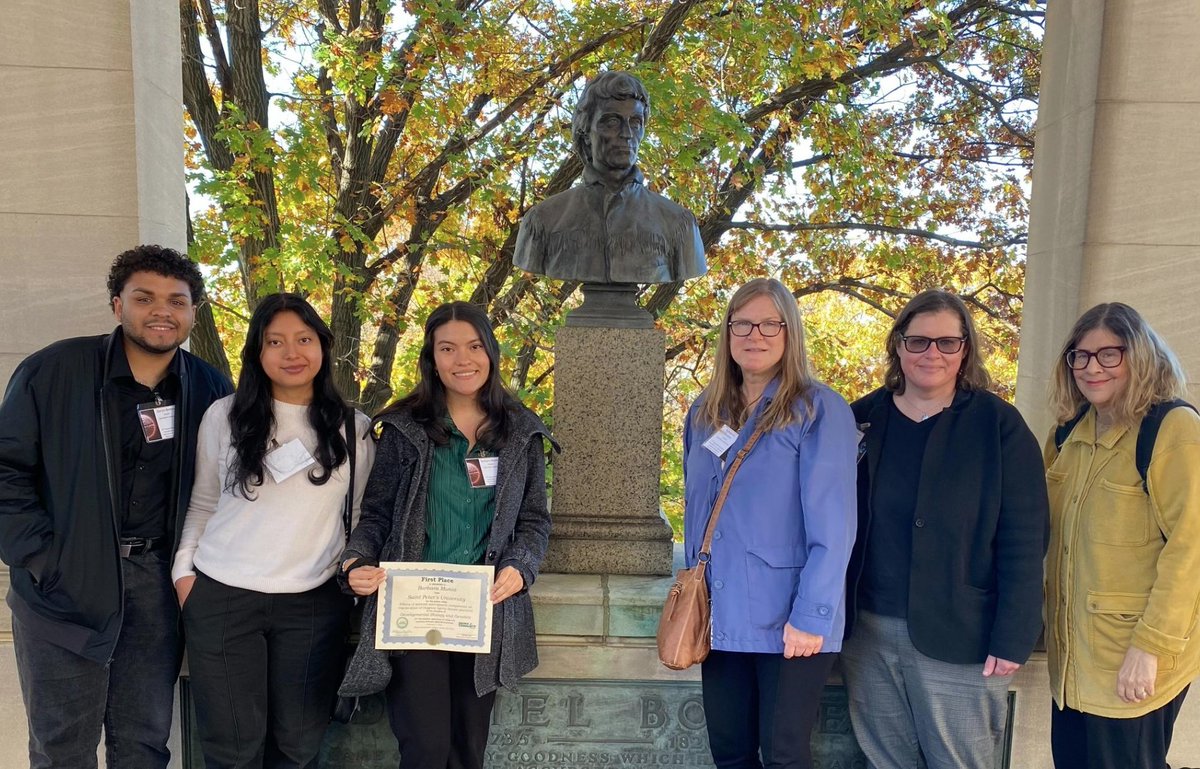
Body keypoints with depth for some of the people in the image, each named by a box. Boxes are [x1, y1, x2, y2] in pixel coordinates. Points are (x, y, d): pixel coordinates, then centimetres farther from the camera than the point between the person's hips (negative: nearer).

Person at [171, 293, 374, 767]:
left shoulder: (353, 429, 2)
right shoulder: (223, 416, 1)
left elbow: (359, 514, 8)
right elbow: (203, 503, 9)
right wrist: (184, 570, 3)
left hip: (314, 604, 1)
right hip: (222, 598, 0)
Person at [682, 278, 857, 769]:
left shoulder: (820, 411, -10)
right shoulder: (704, 413, 8)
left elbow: (832, 527, -14)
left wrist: (812, 616, -17)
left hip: (788, 620, -5)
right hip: (720, 616, 5)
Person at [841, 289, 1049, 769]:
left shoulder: (999, 426, -4)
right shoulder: (862, 419, 5)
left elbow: (1023, 544, -7)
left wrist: (1012, 640, -11)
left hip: (958, 639, -3)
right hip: (868, 632, 3)